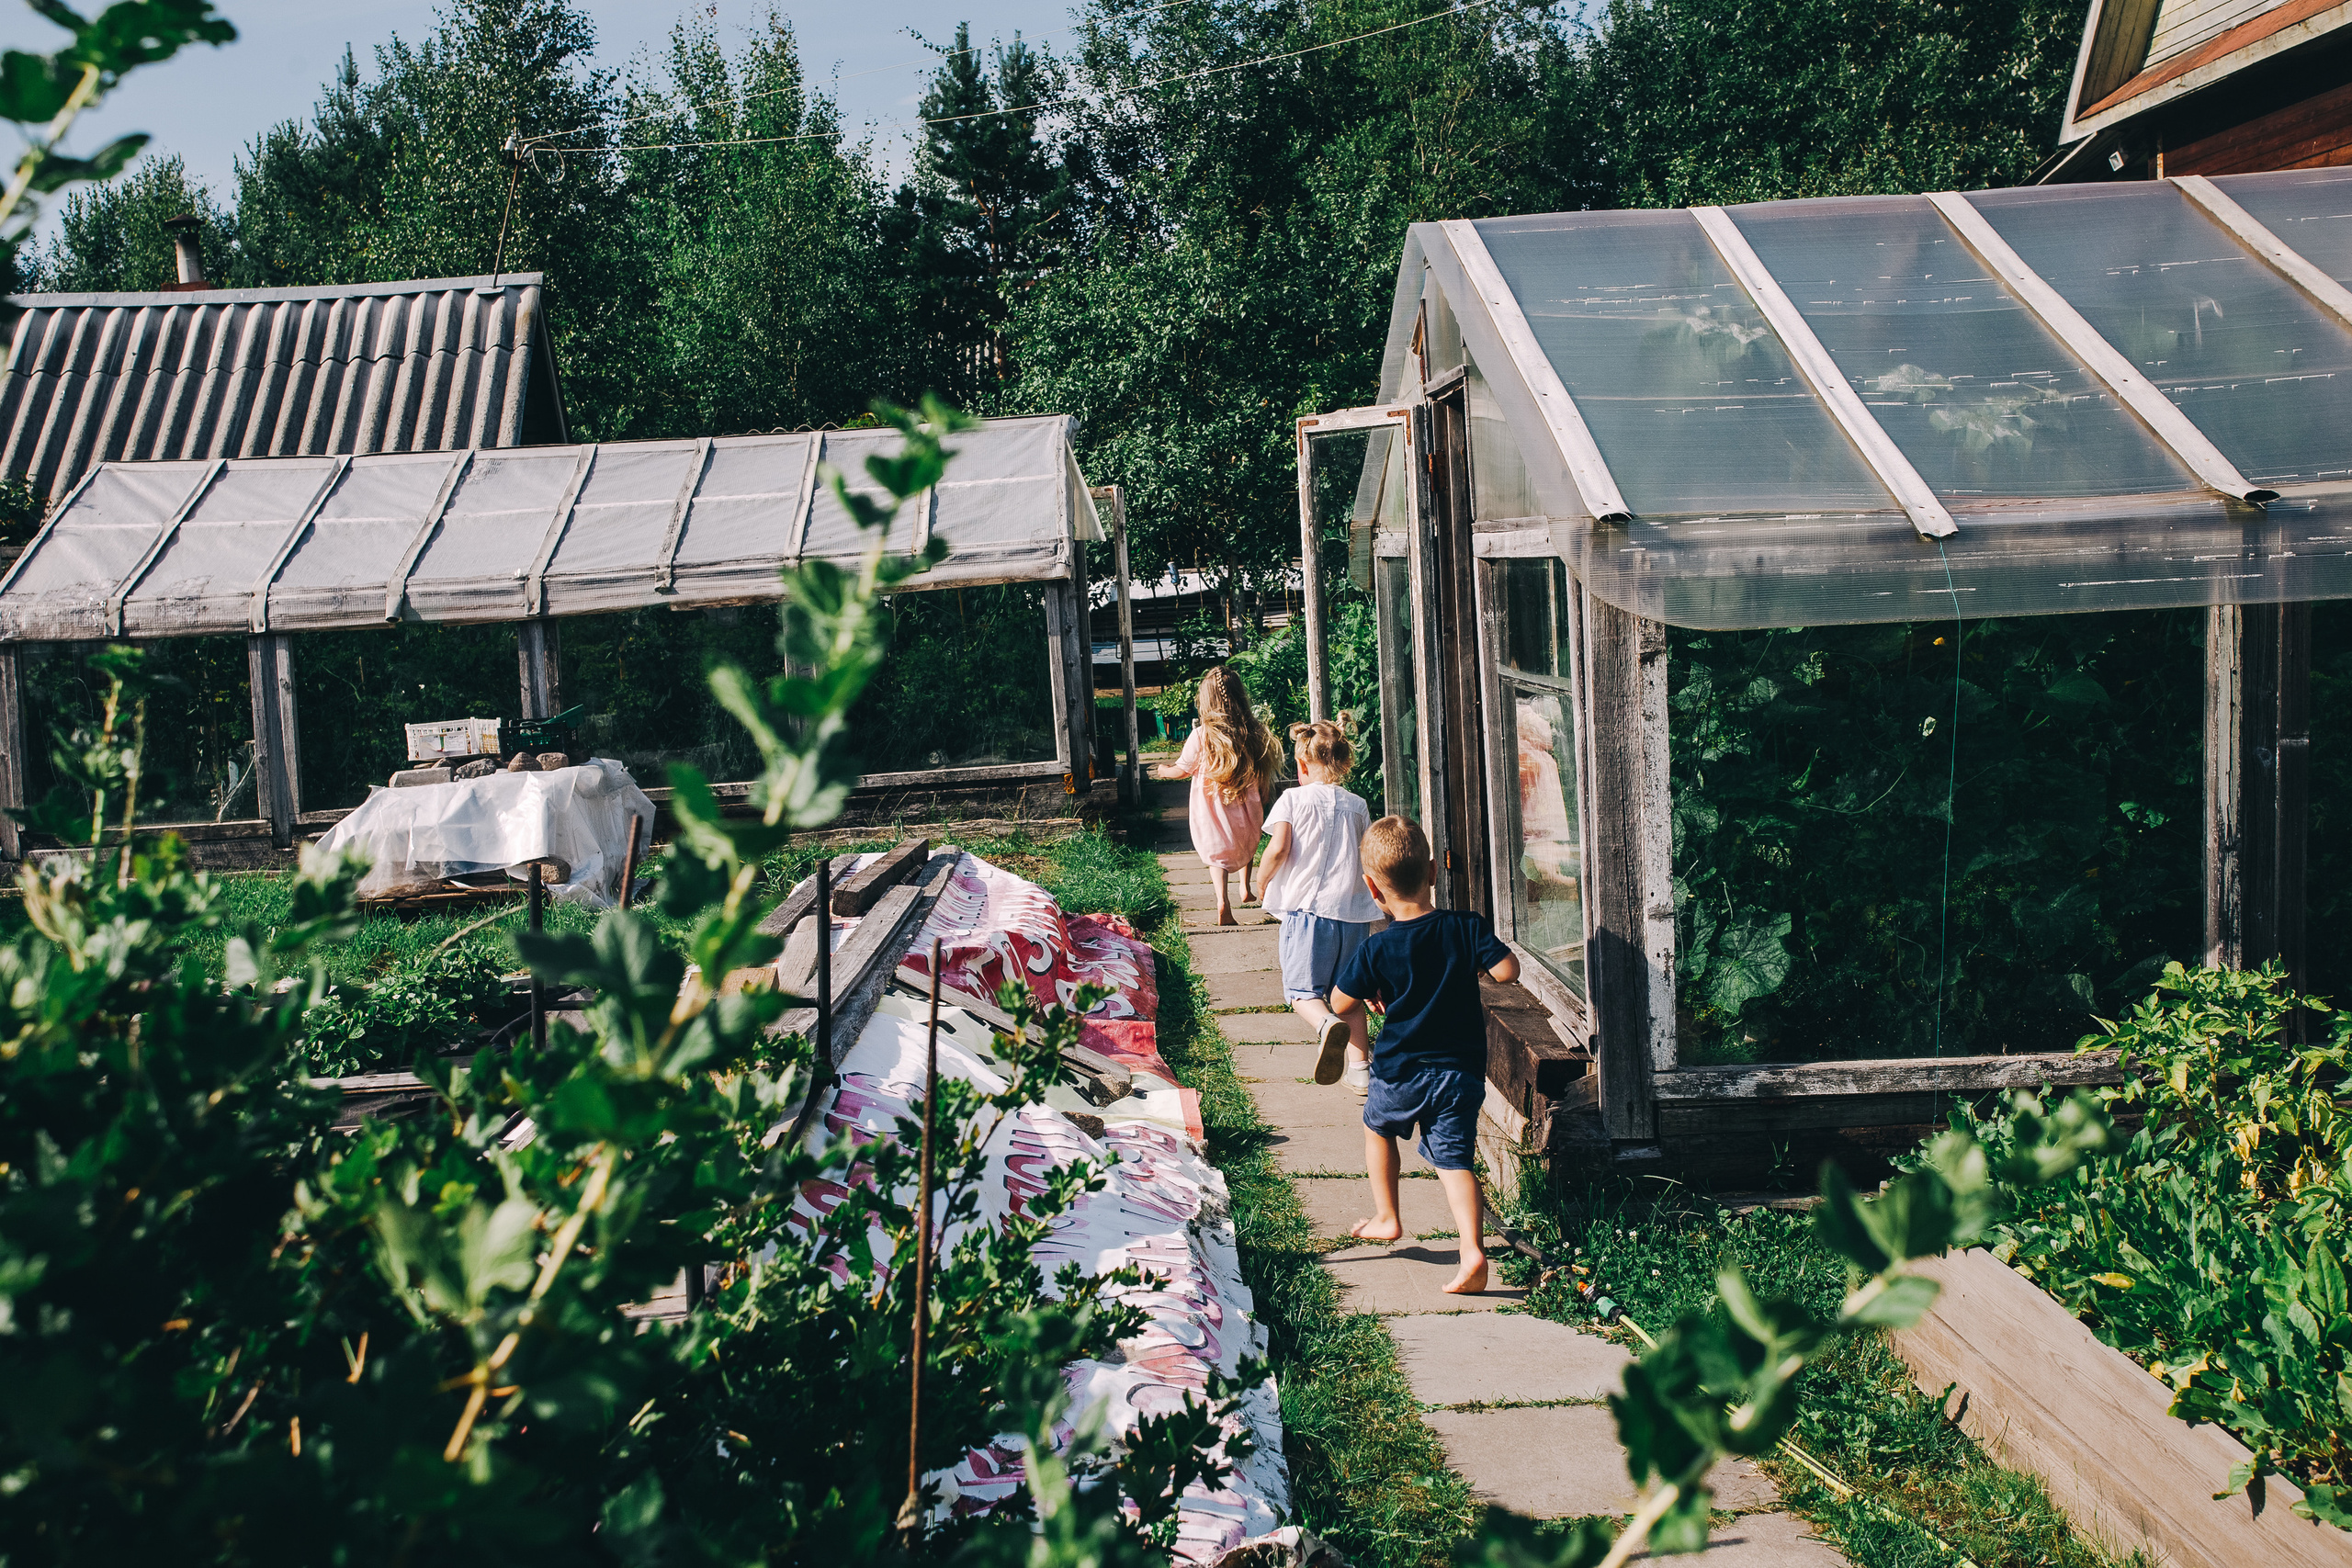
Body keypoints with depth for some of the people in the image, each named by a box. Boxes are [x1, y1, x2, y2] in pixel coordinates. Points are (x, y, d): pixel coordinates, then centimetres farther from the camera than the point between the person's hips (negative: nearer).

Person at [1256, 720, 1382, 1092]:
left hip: (1307, 908, -4)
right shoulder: (1358, 805, 10)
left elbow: (1278, 848, -13)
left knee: (1302, 991, 1)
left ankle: (1328, 1024, -31)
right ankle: (1360, 1068, 13)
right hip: (1353, 910, 4)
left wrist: (1261, 881, 4)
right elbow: (1368, 858, 15)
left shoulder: (1293, 799, -2)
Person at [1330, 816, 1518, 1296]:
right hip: (1462, 1072, 1)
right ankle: (1472, 1248, -13)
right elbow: (1507, 970, -10)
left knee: (1377, 1126, 27)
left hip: (1401, 1072, -1)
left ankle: (1386, 1218, 33)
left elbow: (1341, 1006, -6)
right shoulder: (1466, 927, -10)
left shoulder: (1378, 948, -12)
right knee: (1453, 1158, 5)